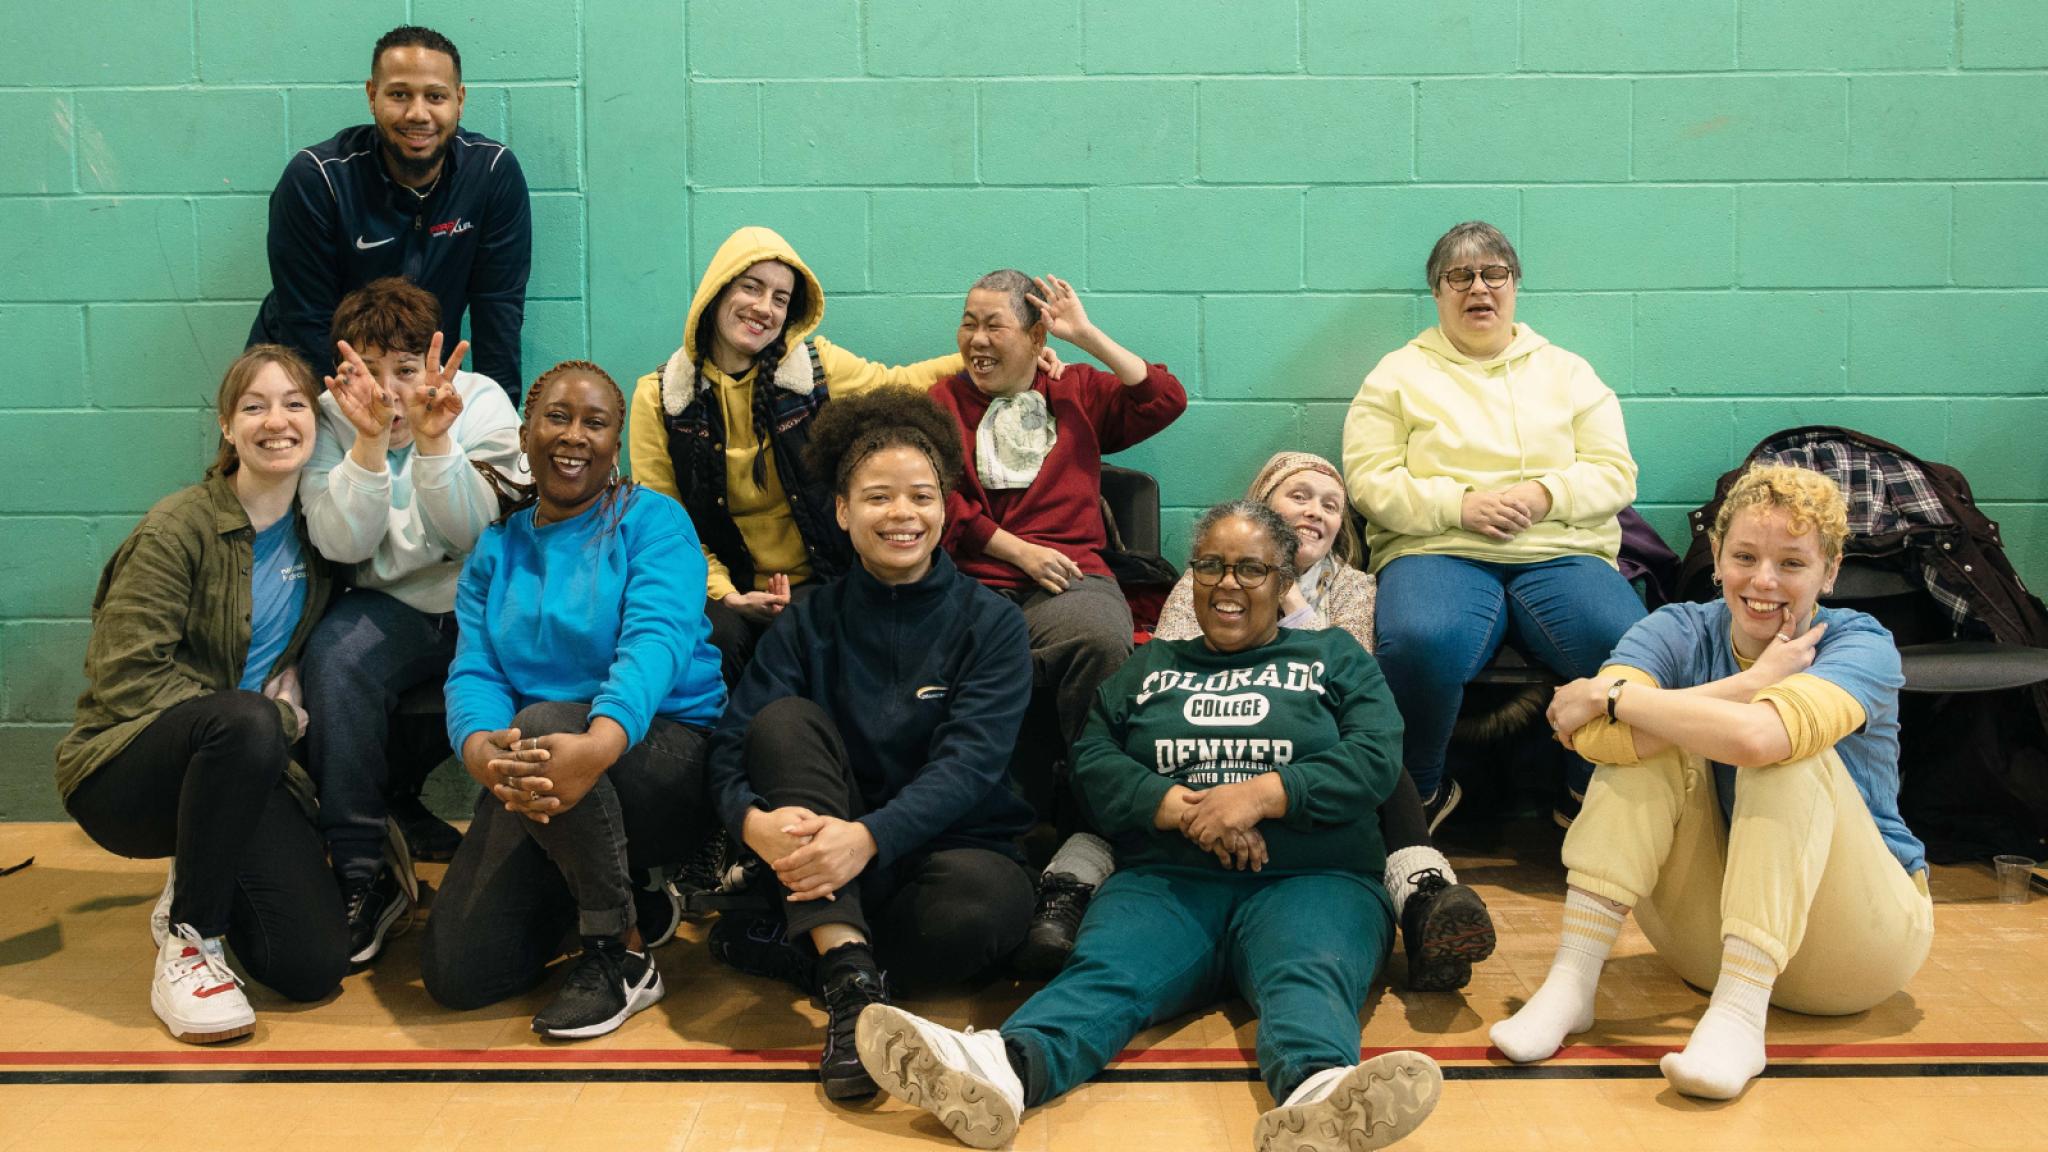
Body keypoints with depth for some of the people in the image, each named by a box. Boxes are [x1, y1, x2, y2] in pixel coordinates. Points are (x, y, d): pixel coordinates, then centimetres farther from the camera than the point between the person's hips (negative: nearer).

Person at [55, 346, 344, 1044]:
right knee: (245, 722, -39)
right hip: (125, 769, -4)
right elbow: (125, 677, -16)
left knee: (313, 966, -16)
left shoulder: (313, 527, 4)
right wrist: (273, 717, -16)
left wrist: (296, 677, -3)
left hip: (248, 771, 4)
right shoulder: (178, 529, -12)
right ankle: (187, 939, -19)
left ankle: (199, 885, 17)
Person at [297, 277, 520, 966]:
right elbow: (342, 544, -15)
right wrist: (370, 442, -27)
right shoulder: (331, 418, -1)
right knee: (334, 656, -30)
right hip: (393, 606, 1)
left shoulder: (479, 399, -5)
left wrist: (435, 440, -32)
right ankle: (364, 875, -20)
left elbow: (478, 533, -17)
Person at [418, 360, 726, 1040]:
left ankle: (623, 955, -17)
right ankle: (619, 900, 17)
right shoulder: (496, 551, 12)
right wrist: (482, 749, -29)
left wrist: (599, 743, -42)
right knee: (454, 974, -11)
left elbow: (656, 640, -21)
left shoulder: (652, 522, -2)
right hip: (534, 787, 5)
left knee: (544, 722, -37)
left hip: (665, 755, -4)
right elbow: (473, 671, -2)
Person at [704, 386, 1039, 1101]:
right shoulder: (809, 625, 6)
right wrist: (754, 821, -31)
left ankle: (794, 949, -14)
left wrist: (870, 836, -33)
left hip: (946, 847, -2)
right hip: (825, 864, 2)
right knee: (784, 719, -22)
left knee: (982, 905, -36)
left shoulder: (991, 624, 0)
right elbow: (733, 746, -6)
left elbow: (970, 762, -14)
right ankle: (849, 970, -34)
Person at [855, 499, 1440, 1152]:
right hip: (1165, 879, 1)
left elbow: (1376, 757, 4)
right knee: (1104, 967, -31)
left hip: (1309, 881, -1)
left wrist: (1261, 794, -11)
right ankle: (1003, 1066, -60)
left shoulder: (1334, 657, 22)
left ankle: (1317, 1092, -67)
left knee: (1309, 974, -36)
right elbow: (1093, 763, 11)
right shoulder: (1149, 668, 26)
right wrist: (1182, 808, -9)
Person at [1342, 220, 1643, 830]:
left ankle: (1588, 793, -3)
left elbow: (1616, 473, 12)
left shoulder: (1566, 370, 21)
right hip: (1437, 551, -2)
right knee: (1418, 644, -37)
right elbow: (1371, 482, 3)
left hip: (1561, 551, 2)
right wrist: (1461, 505, -12)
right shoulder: (1399, 374, 14)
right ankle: (1424, 790, -9)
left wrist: (1545, 494, -8)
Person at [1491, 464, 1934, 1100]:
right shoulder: (1680, 633, -4)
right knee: (1652, 737, -19)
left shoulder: (1862, 646, -13)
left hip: (1854, 939, -2)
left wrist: (1608, 694, -24)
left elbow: (1758, 734, -37)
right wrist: (1754, 683, -24)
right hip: (1709, 941, 3)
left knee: (1785, 748, -27)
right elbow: (1600, 740, -27)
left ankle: (1739, 1016, -36)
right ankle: (1571, 980, -26)